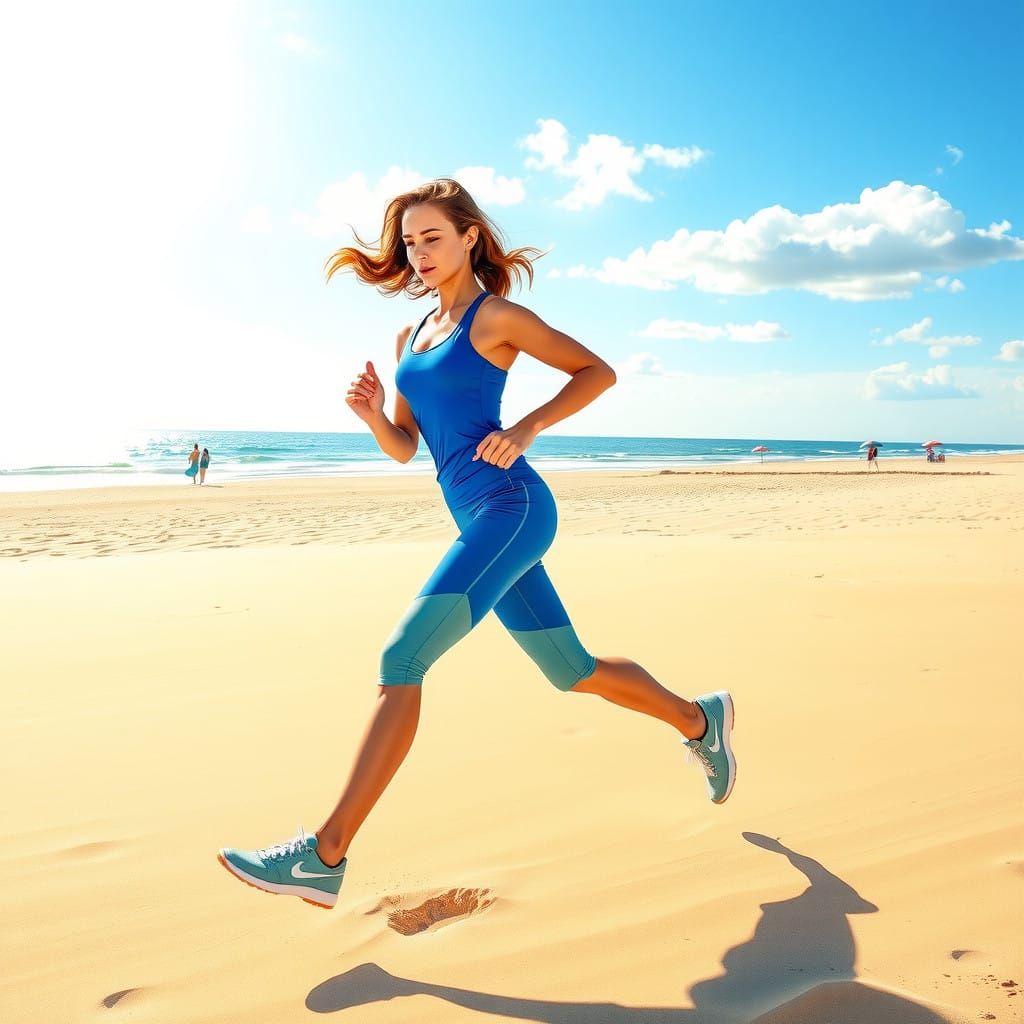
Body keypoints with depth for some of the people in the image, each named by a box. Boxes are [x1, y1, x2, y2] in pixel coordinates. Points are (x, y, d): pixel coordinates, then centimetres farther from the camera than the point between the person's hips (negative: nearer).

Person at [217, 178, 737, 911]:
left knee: (401, 659, -18)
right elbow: (404, 448, 20)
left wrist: (527, 427, -12)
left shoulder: (496, 315, -1)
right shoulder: (411, 338, 19)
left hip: (513, 508, -9)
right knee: (574, 671, 16)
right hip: (479, 521, 9)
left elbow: (598, 371, 1)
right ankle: (700, 719, 38)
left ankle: (325, 857, -14)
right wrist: (372, 415, -1)